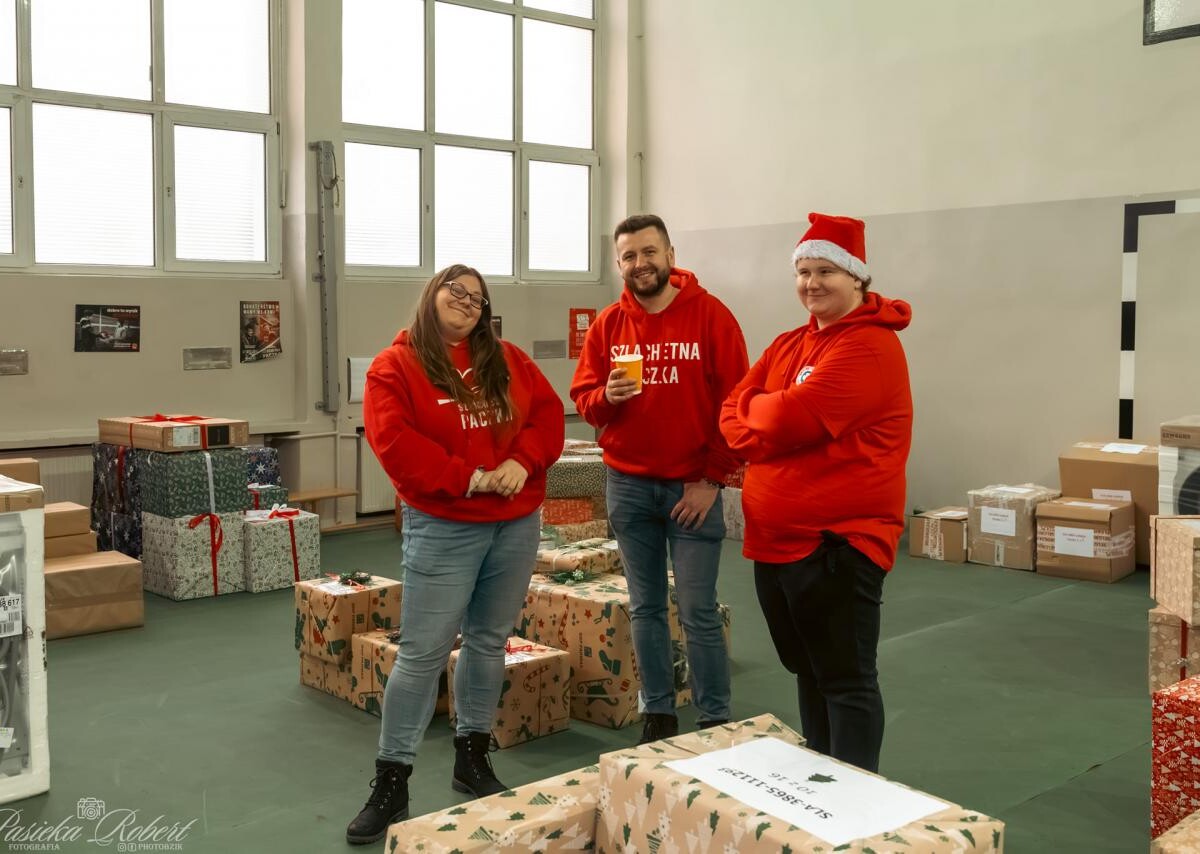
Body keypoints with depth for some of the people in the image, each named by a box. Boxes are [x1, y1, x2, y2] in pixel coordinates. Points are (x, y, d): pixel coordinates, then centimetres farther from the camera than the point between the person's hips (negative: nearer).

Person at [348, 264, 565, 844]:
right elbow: (394, 442, -15)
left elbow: (547, 412, 6)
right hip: (442, 528, -5)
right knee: (423, 651, -5)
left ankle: (472, 757, 28)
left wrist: (523, 460, -13)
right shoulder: (394, 366, -3)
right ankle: (391, 781, 6)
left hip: (517, 524, 5)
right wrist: (468, 479, -19)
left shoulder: (508, 361, 11)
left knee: (489, 642, 13)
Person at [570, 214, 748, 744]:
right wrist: (607, 395, -16)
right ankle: (658, 713, 22)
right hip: (628, 485, 4)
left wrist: (712, 478, -10)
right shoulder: (608, 324, 5)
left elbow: (734, 402, -7)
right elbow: (583, 398, 7)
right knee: (645, 607, 11)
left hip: (694, 487, -3)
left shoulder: (710, 315, -6)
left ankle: (715, 721, 11)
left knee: (698, 611, -2)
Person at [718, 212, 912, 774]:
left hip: (838, 542, -9)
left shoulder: (870, 346, -14)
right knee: (808, 670, 20)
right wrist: (762, 433, -12)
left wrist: (754, 406, -3)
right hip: (775, 537, 9)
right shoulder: (789, 345, 15)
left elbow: (793, 418, -23)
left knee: (846, 679, 2)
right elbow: (734, 413, 10)